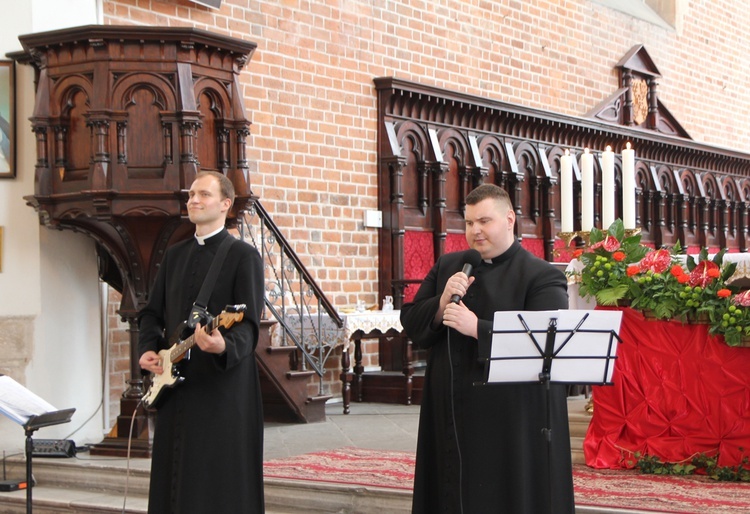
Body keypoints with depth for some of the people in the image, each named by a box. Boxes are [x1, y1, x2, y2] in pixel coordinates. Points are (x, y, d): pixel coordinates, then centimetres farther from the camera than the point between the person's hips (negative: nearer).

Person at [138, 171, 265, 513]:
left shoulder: (243, 256, -4)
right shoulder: (174, 255, 16)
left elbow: (249, 324, -12)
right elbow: (151, 312, 20)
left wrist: (225, 346, -32)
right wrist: (148, 348, 1)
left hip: (223, 386, -6)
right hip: (175, 386, 6)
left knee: (221, 484, -4)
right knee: (175, 478, 9)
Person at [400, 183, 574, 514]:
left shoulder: (541, 276, -6)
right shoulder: (448, 266, 12)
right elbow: (410, 321, 11)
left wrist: (477, 328, -21)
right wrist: (441, 305, -10)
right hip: (451, 416, 5)